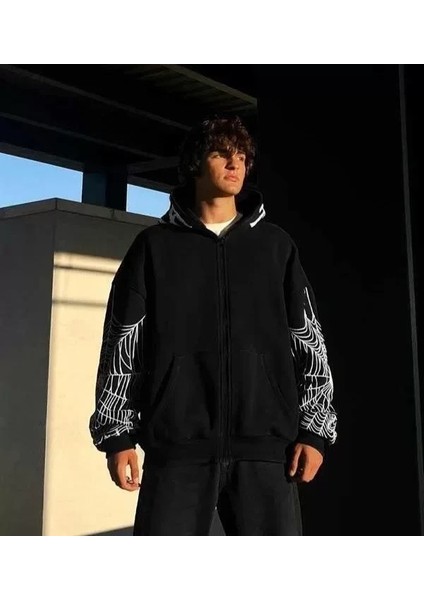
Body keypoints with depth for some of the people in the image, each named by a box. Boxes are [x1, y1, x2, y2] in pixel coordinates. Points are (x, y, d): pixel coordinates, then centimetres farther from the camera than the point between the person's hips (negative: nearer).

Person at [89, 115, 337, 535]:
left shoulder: (275, 245, 14)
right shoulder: (156, 246, 11)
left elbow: (309, 342, 11)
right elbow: (122, 344, 8)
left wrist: (314, 429, 3)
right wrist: (117, 432, 1)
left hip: (264, 443, 1)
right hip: (178, 444, -1)